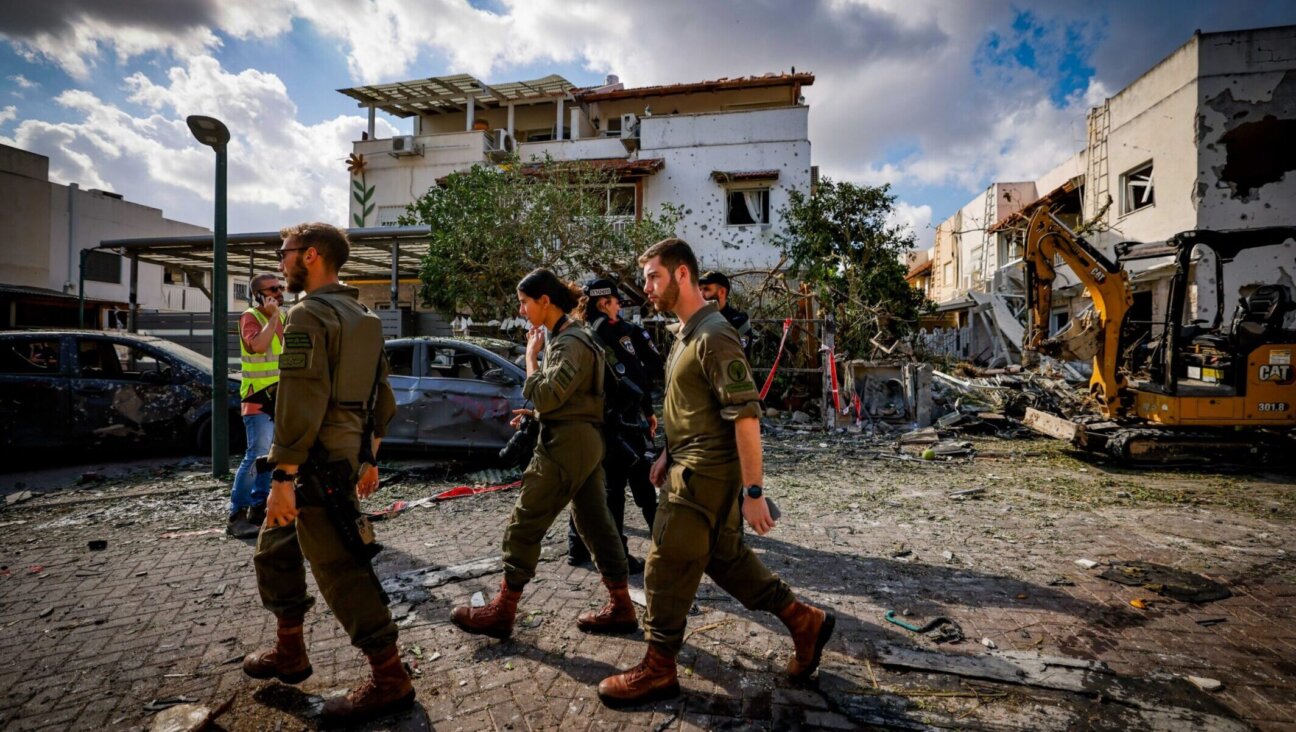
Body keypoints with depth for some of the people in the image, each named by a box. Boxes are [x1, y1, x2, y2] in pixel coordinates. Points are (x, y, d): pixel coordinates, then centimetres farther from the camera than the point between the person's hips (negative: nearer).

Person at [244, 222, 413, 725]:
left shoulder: (310, 315, -14)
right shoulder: (362, 318, 15)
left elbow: (300, 403, -22)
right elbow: (382, 397, 16)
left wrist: (283, 477, -20)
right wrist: (369, 459, 21)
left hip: (317, 463, -10)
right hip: (347, 455, 10)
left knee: (340, 570, -4)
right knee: (275, 551, 23)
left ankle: (390, 680, 5)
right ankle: (290, 654, 35)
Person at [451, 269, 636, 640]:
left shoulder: (570, 342, -16)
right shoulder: (565, 336, 14)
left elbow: (545, 397, -22)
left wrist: (531, 355, -11)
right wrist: (535, 413, 11)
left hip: (566, 444, -10)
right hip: (585, 441, 10)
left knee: (524, 526, 0)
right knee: (595, 523, 13)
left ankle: (502, 612, 13)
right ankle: (622, 609, 20)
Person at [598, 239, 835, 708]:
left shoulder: (714, 336, -19)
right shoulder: (685, 332, 11)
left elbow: (745, 415, -23)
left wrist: (753, 491, -23)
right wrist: (667, 455, 19)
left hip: (704, 474, -10)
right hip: (690, 467, 10)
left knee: (667, 568, 1)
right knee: (724, 556, 18)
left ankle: (657, 670, 19)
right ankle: (804, 621, 31)